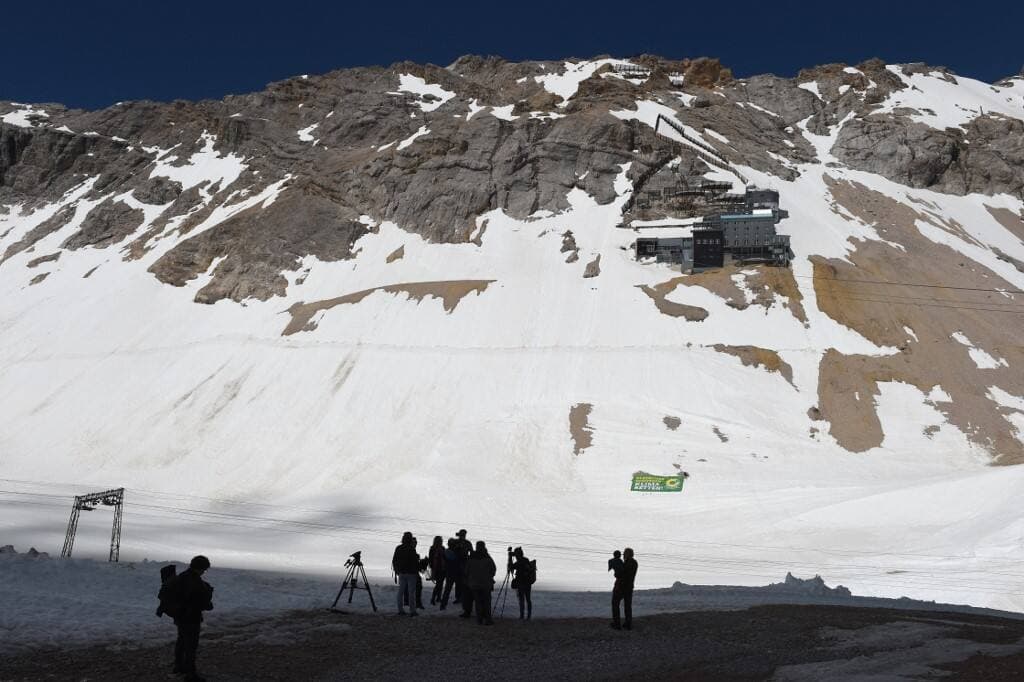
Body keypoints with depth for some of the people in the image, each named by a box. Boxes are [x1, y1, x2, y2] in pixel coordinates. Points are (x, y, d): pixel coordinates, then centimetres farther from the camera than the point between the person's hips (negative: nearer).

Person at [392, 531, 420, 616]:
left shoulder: (398, 548, 4)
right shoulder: (411, 549, -15)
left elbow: (394, 561, 11)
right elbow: (415, 562, -15)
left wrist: (396, 571, 21)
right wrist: (417, 571, -2)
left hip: (401, 573, 6)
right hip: (411, 573, -6)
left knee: (401, 592, 11)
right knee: (411, 592, 0)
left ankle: (400, 610, 13)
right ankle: (412, 611, 1)